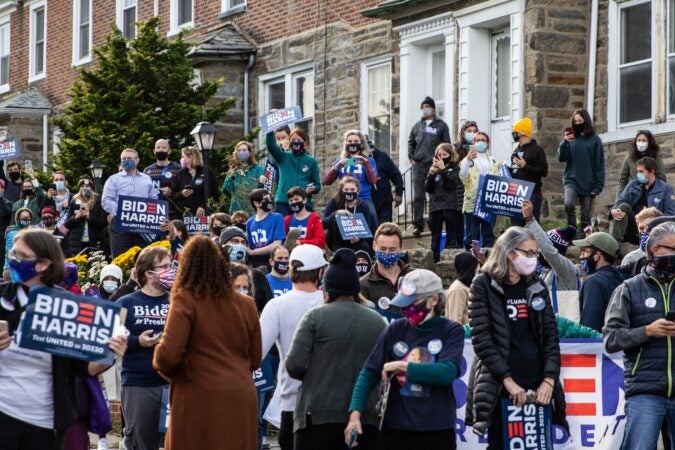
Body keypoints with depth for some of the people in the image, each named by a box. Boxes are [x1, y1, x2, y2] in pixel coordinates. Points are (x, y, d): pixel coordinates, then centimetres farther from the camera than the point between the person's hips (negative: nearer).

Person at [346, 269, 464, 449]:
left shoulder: (452, 331, -2)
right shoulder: (397, 329, 4)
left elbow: (447, 372, -18)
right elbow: (369, 373, 1)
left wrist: (401, 366, -13)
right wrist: (355, 412, -12)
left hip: (437, 432, -2)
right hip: (395, 428, 2)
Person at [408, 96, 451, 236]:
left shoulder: (441, 125, 5)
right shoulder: (417, 125, 15)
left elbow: (447, 145, 3)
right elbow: (411, 142, 19)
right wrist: (411, 158, 8)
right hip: (418, 164, 3)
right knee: (418, 196, 1)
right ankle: (418, 224, 2)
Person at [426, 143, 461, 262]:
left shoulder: (455, 168, 4)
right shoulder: (434, 168, 13)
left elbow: (452, 184, -10)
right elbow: (429, 189, 6)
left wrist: (443, 170, -13)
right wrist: (431, 174, -8)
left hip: (450, 207, -3)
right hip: (435, 207, 3)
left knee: (451, 239, -3)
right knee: (435, 239, 3)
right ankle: (435, 263, 5)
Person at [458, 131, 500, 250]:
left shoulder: (493, 162, 17)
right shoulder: (467, 160, 3)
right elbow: (463, 177, -15)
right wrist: (468, 160, -31)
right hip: (472, 204, -4)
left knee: (488, 236, 6)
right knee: (471, 236, -4)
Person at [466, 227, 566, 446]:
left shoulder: (537, 287, 13)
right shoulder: (484, 286, -1)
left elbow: (550, 334, 9)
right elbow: (481, 338, -9)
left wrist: (549, 379, -5)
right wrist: (507, 380, -15)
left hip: (537, 387, 4)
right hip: (499, 387, -4)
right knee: (500, 444, -3)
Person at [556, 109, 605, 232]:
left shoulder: (595, 140, 1)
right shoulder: (571, 139, 6)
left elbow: (599, 165, 0)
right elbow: (561, 157, 1)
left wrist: (598, 186, -6)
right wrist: (564, 142, -16)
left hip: (588, 183, 0)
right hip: (571, 180, 0)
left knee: (586, 216, 3)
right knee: (569, 204, -25)